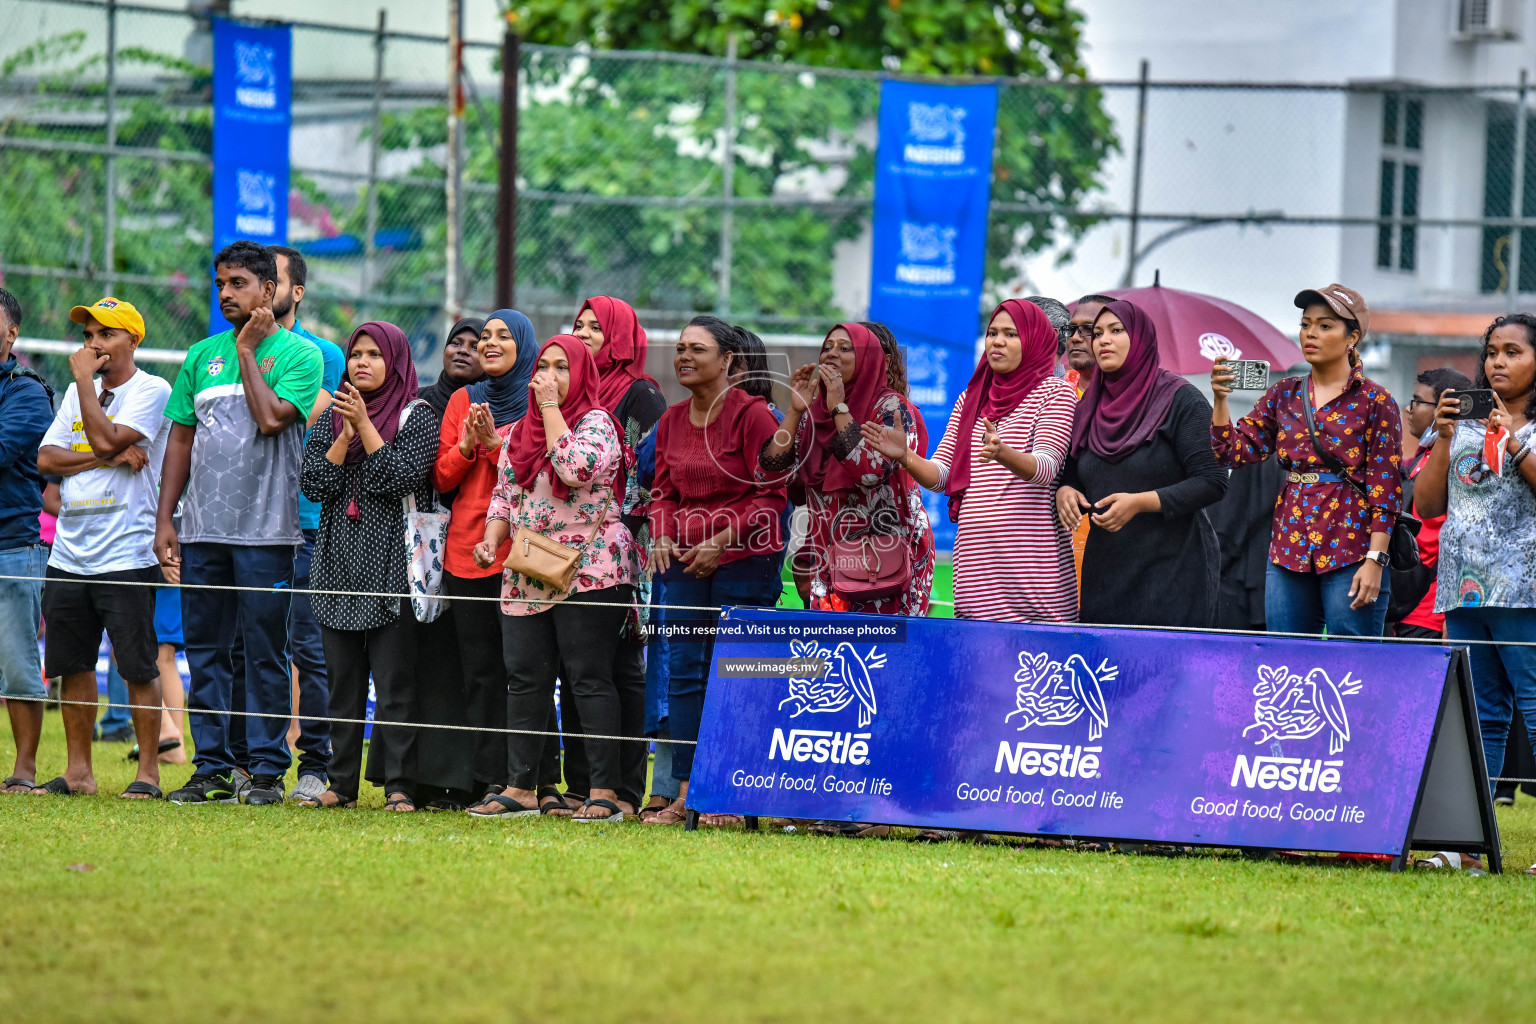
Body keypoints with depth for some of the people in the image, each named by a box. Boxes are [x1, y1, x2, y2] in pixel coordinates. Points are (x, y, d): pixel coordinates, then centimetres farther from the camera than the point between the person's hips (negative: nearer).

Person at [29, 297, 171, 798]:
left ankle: (148, 771, 1)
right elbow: (47, 457, 6)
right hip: (69, 552, 7)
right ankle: (78, 771, 14)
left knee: (138, 668, -5)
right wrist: (109, 457, -9)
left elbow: (105, 439, -17)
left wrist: (84, 378, -8)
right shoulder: (80, 393, 16)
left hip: (127, 554, -7)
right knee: (71, 665, 7)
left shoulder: (151, 390, -4)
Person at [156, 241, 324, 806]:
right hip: (202, 528, 5)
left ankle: (268, 769, 2)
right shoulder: (202, 356, 13)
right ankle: (212, 767, 11)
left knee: (264, 654, -2)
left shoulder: (299, 355, -1)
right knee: (206, 652, 6)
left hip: (265, 531, -5)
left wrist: (247, 350, -8)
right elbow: (181, 439, 14)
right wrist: (164, 519, 8)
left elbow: (271, 418, -17)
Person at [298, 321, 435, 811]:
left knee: (394, 682, -7)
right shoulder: (332, 418, 13)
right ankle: (342, 784, 9)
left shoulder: (417, 417, 0)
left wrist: (365, 424, -13)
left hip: (392, 564, -5)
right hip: (340, 563, 5)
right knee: (342, 680, 6)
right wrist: (346, 434, -8)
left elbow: (403, 478, -13)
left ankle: (399, 785, -7)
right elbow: (314, 482, 2)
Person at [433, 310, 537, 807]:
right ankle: (487, 780, 3)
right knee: (479, 668, 2)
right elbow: (441, 478, 12)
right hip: (467, 549, 4)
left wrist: (496, 443, -15)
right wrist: (466, 446, -6)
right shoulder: (462, 401, 15)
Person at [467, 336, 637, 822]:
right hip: (526, 578, 7)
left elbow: (577, 468, -22)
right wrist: (491, 540, 4)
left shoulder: (595, 422, -3)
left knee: (589, 679, -9)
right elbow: (504, 493, 22)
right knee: (525, 681, 7)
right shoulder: (520, 431, 18)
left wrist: (551, 408, -13)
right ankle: (520, 788, 11)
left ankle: (605, 792, -9)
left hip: (588, 576, -7)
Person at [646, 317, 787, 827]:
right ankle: (686, 792, 7)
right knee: (684, 671, 3)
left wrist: (721, 540, -15)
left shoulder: (752, 415, -8)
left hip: (745, 560, -6)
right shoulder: (672, 420, 11)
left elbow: (771, 495, -9)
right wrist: (662, 536, -1)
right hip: (686, 558, 6)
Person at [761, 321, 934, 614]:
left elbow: (873, 471, -22)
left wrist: (839, 409, -17)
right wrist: (795, 411, -5)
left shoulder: (890, 407, -6)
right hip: (828, 555, 5)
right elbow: (774, 469, 3)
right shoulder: (814, 410, 11)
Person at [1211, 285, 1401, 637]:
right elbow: (1236, 452, 9)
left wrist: (1375, 561, -12)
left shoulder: (1374, 401, -2)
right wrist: (1220, 398, -6)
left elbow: (1386, 489, -5)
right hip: (1289, 552, 5)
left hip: (1350, 553, -5)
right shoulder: (1284, 396, 14)